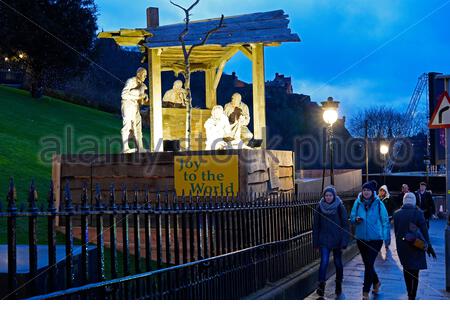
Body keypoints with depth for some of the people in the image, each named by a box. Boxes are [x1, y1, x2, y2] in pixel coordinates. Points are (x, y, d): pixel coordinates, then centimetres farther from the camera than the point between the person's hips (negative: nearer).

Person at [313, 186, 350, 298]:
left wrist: (344, 242, -10)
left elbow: (345, 225, -4)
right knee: (324, 262, -12)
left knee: (338, 262, 10)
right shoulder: (320, 207, 1)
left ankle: (338, 284, 27)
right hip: (324, 240, 0)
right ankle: (321, 285, -13)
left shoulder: (340, 207, -4)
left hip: (337, 240, 0)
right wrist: (316, 242, 4)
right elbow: (316, 226, 6)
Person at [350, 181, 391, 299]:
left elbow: (385, 221, -1)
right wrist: (356, 219, -16)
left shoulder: (378, 204, -7)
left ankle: (366, 292, -1)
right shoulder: (357, 203, 0)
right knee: (367, 264, 15)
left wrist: (386, 237, -5)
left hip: (375, 239, -4)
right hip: (361, 238, 4)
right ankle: (376, 282, 40)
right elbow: (352, 218, 7)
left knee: (369, 264, -8)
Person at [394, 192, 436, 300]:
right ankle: (412, 296, 0)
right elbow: (424, 230, -8)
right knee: (415, 271, 3)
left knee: (406, 268, 19)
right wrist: (428, 246, -1)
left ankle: (410, 293, 27)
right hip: (416, 246, -3)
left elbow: (396, 231, 3)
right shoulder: (418, 213, -11)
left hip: (402, 245, 3)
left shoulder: (397, 214, -3)